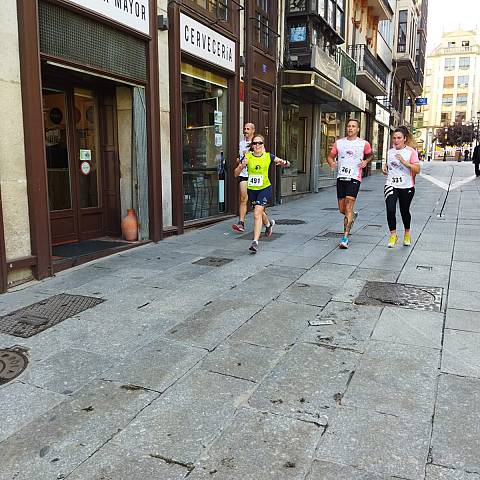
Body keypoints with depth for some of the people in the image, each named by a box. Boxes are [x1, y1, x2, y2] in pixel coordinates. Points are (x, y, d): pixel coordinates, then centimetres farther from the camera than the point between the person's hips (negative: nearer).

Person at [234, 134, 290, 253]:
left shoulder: (268, 156, -4)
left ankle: (255, 241, -17)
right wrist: (242, 165, -25)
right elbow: (236, 174, -5)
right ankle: (269, 223, 55)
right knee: (260, 212, 21)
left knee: (257, 213, -18)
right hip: (251, 189, 3)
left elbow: (287, 164, 3)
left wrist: (284, 162, -21)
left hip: (265, 188, -3)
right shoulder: (247, 157, -5)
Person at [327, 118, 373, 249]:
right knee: (342, 210, 9)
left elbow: (371, 155, 21)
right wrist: (331, 163, -8)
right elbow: (330, 156, 14)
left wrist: (366, 161, 0)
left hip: (354, 178, -3)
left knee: (349, 207, -16)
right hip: (341, 178, 4)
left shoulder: (364, 144, 5)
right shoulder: (339, 143, 10)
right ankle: (353, 215, 45)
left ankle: (345, 238, -16)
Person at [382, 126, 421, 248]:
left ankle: (407, 234, 36)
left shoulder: (411, 151, -6)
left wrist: (404, 162, -23)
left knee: (404, 211, 11)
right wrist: (385, 167, 5)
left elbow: (417, 170, -12)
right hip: (391, 186, 3)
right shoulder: (390, 152, 9)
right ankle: (393, 235, 0)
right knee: (390, 210, -15)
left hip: (406, 187, -2)